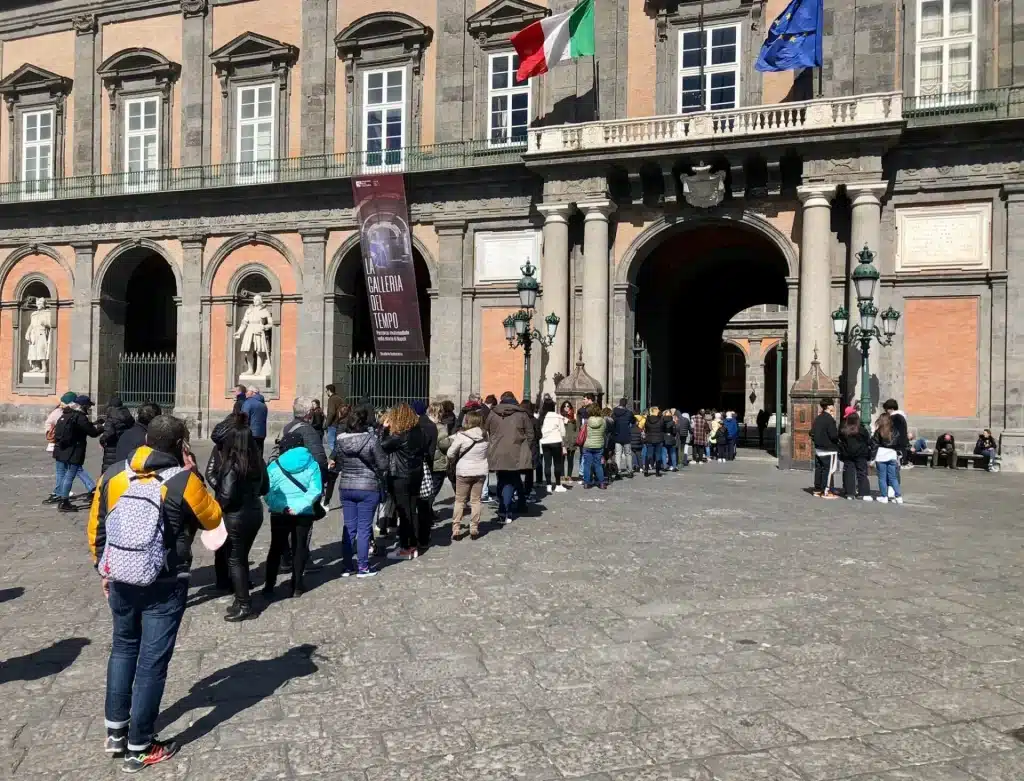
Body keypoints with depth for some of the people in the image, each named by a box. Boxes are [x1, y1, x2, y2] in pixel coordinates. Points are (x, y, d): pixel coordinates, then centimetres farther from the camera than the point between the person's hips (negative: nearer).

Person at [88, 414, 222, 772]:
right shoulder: (183, 481, -16)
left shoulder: (113, 474, -1)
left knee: (123, 648, 24)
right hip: (165, 586, -5)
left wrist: (104, 570, 20)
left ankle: (115, 732, 33)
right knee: (152, 661, 6)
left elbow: (96, 529, 8)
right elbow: (213, 519, 0)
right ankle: (139, 748, 16)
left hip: (121, 580, 5)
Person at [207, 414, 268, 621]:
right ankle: (242, 599, 27)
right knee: (242, 557, 19)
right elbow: (264, 488, 12)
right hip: (255, 512, 7)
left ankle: (244, 605, 10)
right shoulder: (258, 462, 2)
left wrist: (218, 508, -3)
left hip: (235, 516, -7)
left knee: (234, 559, 6)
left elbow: (227, 495, -21)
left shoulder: (232, 464, -19)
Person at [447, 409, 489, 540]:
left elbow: (450, 454, -7)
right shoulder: (485, 436, -4)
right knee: (475, 500, 11)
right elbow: (488, 454, 5)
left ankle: (456, 530, 7)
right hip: (480, 472, 3)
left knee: (459, 501, 8)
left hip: (464, 472, -3)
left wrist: (453, 461, 12)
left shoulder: (461, 436, -15)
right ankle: (474, 529, 13)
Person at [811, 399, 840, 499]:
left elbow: (812, 433, 13)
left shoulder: (817, 418, 9)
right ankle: (826, 492, -1)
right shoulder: (830, 419, -17)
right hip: (829, 450, -8)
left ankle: (817, 490, 19)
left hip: (818, 449, 8)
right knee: (828, 470, -3)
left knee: (818, 469, 12)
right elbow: (834, 435, -21)